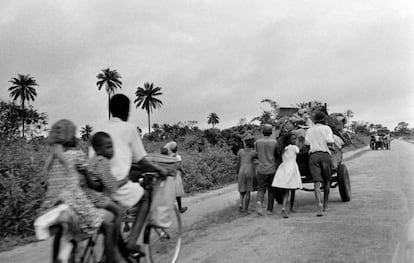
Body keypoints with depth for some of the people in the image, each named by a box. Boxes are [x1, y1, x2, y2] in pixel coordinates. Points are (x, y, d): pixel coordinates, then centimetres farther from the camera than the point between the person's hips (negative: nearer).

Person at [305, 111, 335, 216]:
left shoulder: (309, 130, 14)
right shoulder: (327, 128, 6)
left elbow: (307, 144, 4)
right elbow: (330, 142, -6)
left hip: (313, 156, 1)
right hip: (325, 155, -1)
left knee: (317, 182, -5)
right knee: (327, 181, 16)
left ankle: (319, 205, -23)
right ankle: (325, 205, 23)